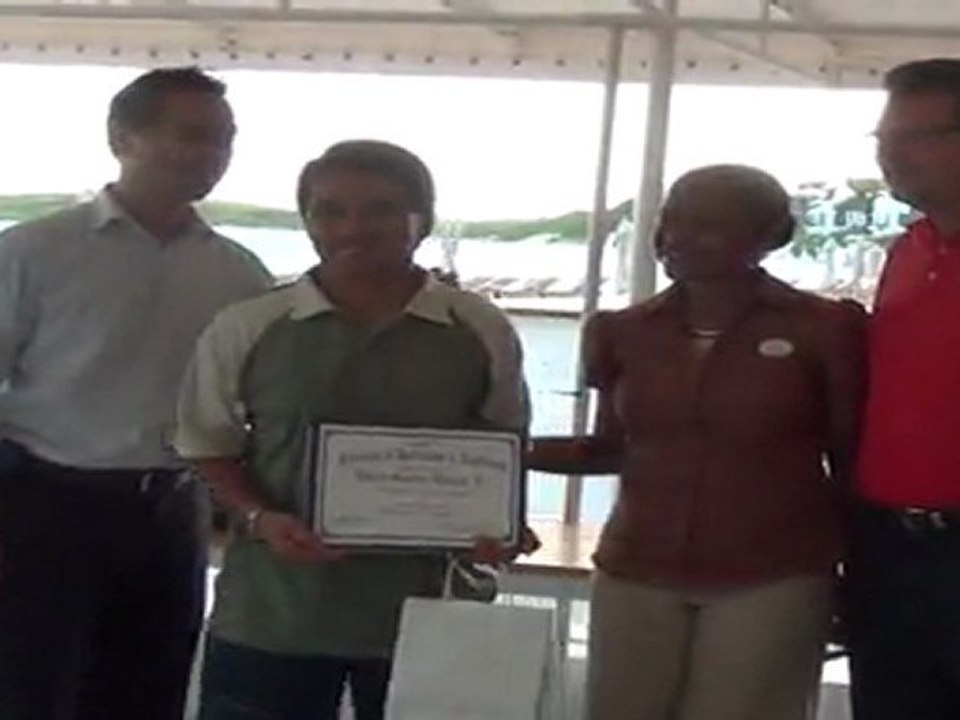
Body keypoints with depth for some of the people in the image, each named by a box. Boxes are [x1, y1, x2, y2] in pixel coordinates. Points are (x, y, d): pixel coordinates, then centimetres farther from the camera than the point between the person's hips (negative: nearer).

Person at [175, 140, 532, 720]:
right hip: (270, 614, 0)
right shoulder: (245, 330, -3)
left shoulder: (482, 332, -1)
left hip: (424, 613, 1)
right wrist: (259, 518, -13)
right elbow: (211, 446, 6)